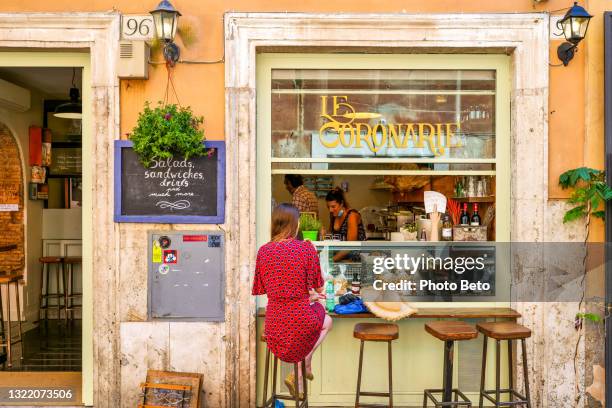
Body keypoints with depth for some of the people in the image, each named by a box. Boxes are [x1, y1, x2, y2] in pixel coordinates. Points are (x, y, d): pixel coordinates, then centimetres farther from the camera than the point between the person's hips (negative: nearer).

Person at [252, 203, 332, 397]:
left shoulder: (263, 250, -2)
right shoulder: (307, 248, -12)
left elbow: (263, 289, 5)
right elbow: (319, 288, -7)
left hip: (275, 323, 5)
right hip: (302, 321, -4)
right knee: (327, 322, 31)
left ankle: (302, 371, 35)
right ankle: (299, 372, 16)